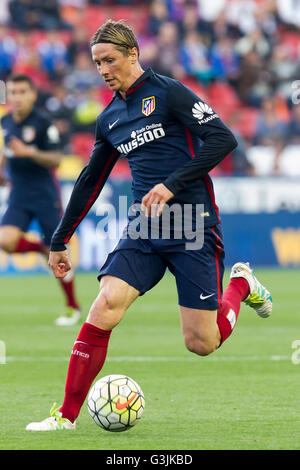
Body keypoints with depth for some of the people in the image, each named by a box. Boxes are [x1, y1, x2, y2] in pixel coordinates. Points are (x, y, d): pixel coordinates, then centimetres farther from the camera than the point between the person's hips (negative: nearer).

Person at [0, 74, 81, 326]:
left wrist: (29, 153, -29)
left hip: (45, 195, -5)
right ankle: (42, 248, 11)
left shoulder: (42, 122, -12)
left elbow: (55, 160, -15)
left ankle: (73, 307, 16)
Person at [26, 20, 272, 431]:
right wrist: (59, 241, 24)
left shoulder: (167, 93, -6)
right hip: (143, 227, 5)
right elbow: (90, 182, 24)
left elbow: (223, 138, -14)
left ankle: (241, 285, 26)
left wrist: (172, 185, -21)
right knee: (106, 306, -17)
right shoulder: (109, 119, 14)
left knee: (201, 343, -5)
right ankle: (66, 416, -12)